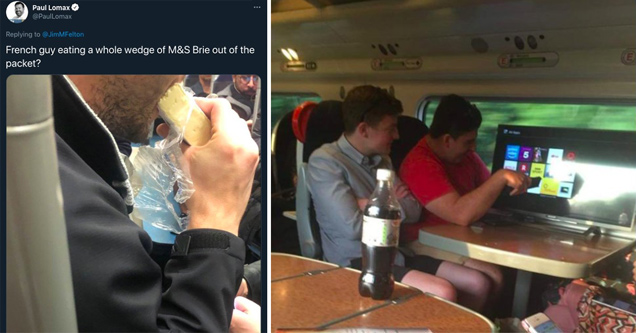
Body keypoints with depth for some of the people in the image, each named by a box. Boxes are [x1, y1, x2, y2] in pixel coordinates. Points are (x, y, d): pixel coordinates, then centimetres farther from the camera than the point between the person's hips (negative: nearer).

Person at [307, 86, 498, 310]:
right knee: (443, 294, -26)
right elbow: (353, 227, -22)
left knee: (478, 283, -1)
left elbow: (414, 211, 6)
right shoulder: (325, 161, -12)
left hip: (394, 256, 8)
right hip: (355, 262, -8)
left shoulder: (381, 160, 12)